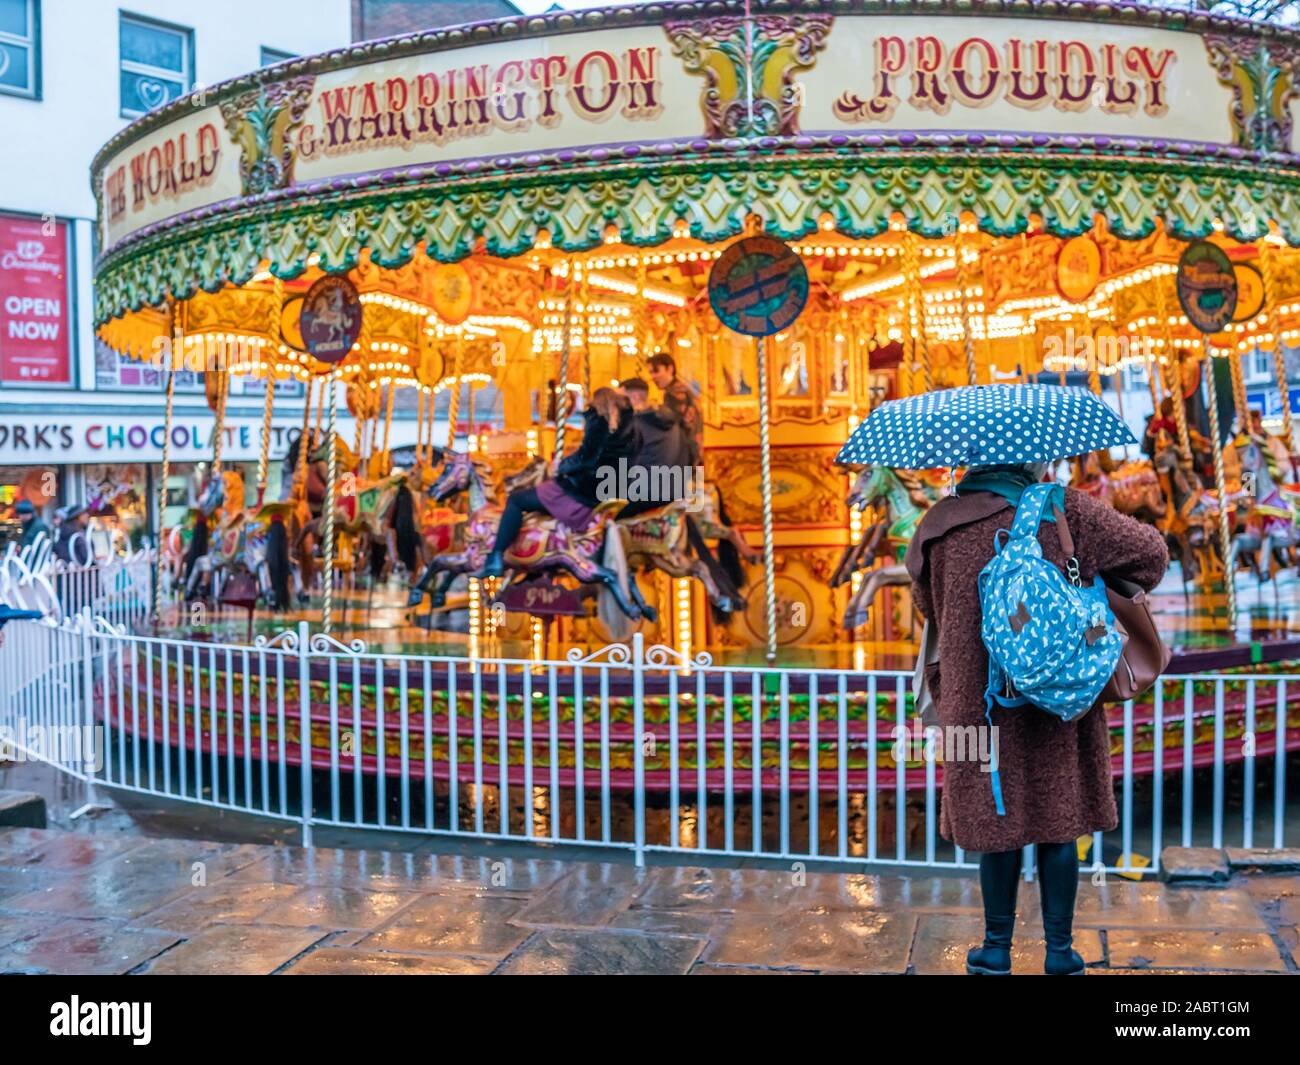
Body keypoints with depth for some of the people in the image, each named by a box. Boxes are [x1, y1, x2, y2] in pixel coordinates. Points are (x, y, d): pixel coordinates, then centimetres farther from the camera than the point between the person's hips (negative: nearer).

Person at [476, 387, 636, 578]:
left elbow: (585, 458, -17)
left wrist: (562, 466, 0)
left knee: (516, 499, 6)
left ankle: (495, 560, -2)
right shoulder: (628, 428, 9)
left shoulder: (600, 422, -11)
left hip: (582, 493, -8)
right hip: (608, 495, 8)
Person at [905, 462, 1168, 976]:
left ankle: (997, 949, 21)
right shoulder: (1063, 509, -7)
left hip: (977, 698, 1)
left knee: (997, 818, 12)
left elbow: (928, 603, 12)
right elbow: (1150, 551, -2)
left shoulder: (940, 525, -2)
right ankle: (1060, 952, 20)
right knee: (1058, 821, 11)